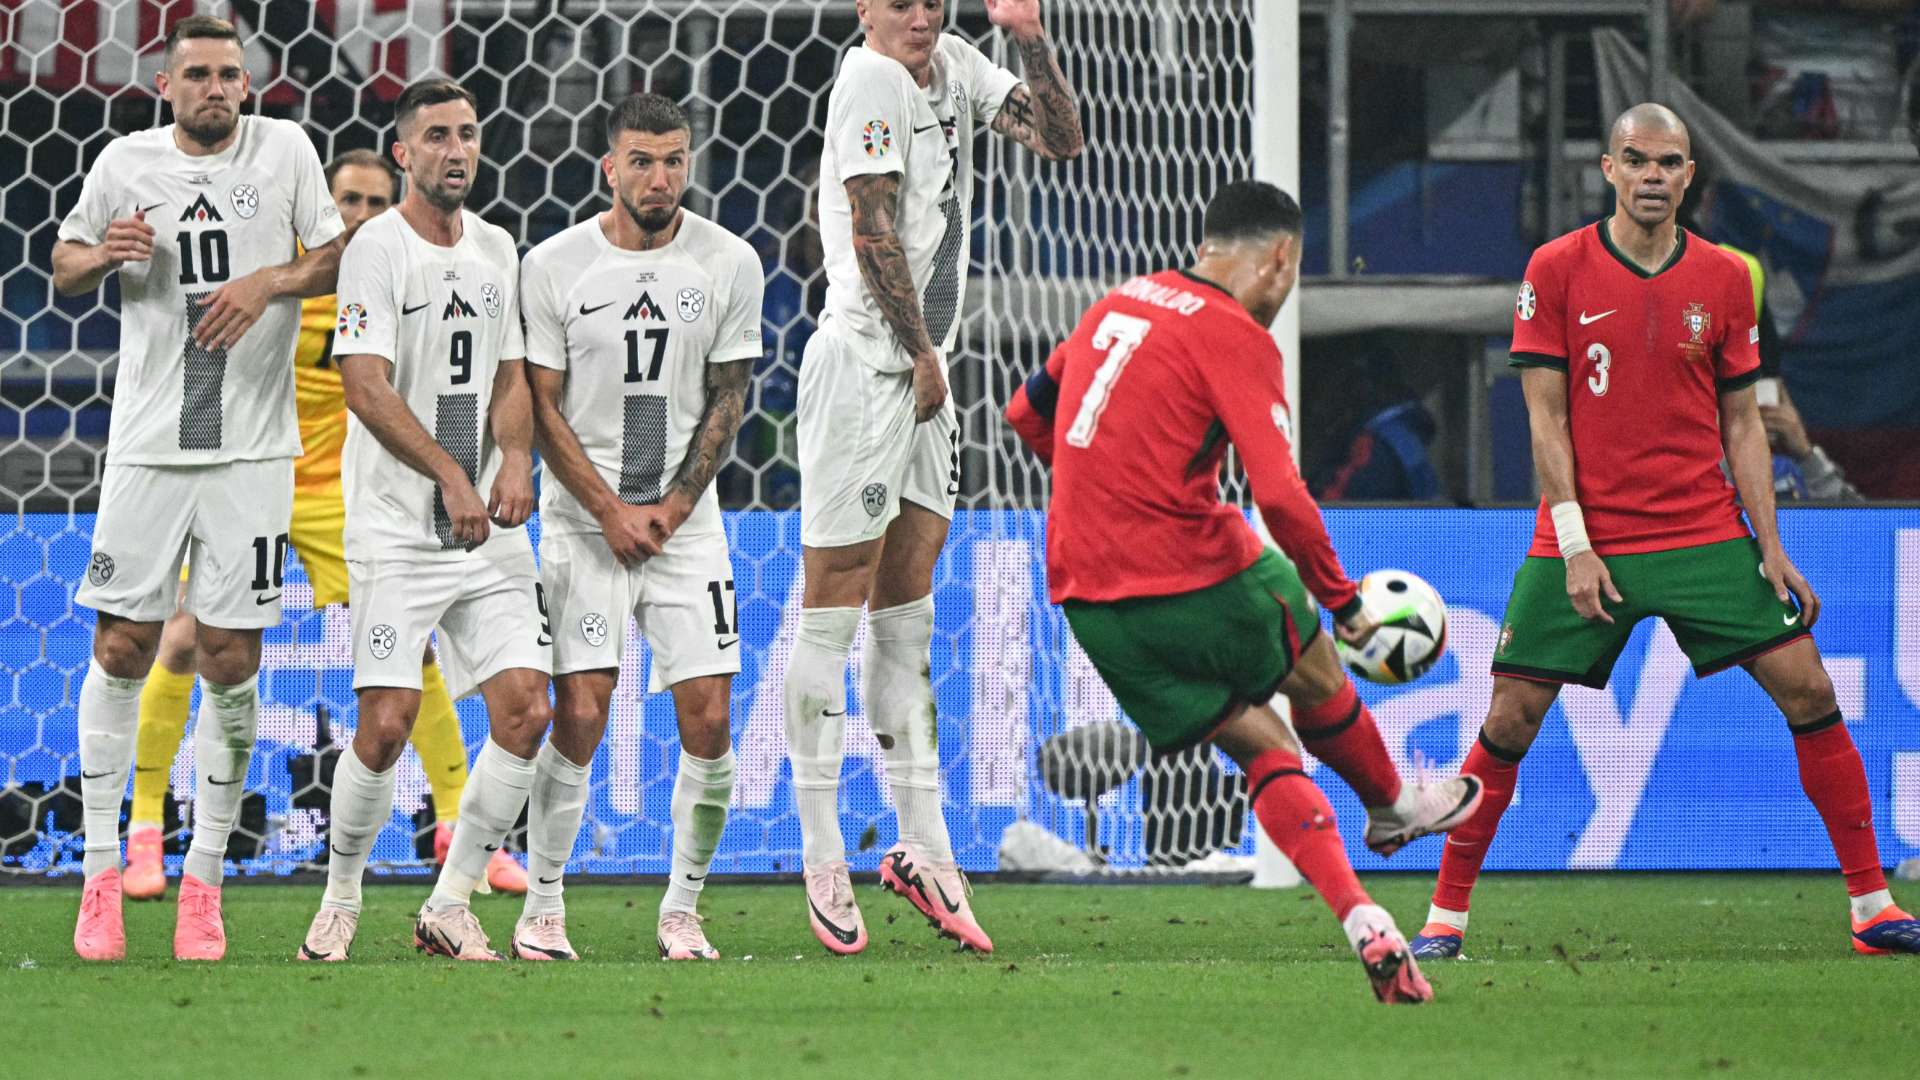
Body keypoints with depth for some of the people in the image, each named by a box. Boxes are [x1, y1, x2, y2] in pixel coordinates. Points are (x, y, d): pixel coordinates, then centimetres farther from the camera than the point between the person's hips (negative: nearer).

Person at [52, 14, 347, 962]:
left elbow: (338, 257, 3)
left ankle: (203, 884, 10)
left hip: (251, 449, -1)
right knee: (121, 650, 0)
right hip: (148, 446, 1)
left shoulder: (284, 149, 1)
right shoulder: (125, 162, 4)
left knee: (231, 662, 0)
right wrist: (107, 252, -7)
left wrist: (268, 282, -15)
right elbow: (64, 268, 15)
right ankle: (102, 877, 9)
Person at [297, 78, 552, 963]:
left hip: (488, 527, 6)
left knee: (525, 709, -5)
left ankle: (451, 907, 5)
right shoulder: (378, 248, -8)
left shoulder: (496, 249, 13)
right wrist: (449, 476, -24)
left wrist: (515, 457, -5)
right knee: (387, 720, -12)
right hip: (395, 527, -6)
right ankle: (340, 899, 9)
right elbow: (366, 387, -16)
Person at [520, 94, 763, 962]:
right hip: (584, 521, -2)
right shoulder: (555, 265, -5)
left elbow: (726, 400, 4)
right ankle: (542, 909, 1)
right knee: (580, 716, -11)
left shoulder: (729, 263, 0)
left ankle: (681, 910, 7)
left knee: (707, 719, -6)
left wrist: (671, 508, -5)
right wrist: (611, 512, -9)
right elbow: (542, 408, -3)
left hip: (686, 520, 2)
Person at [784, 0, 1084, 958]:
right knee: (831, 616, -4)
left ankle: (922, 845, 14)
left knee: (904, 614, 11)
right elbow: (873, 234, -16)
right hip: (864, 364, -9)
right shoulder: (872, 79, -12)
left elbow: (1059, 139, 13)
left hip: (921, 369, 9)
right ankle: (822, 857, -2)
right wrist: (923, 355, -11)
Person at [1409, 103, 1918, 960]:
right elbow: (1546, 416, -3)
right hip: (1583, 537, -2)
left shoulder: (1724, 279, 4)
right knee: (1510, 720, -6)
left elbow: (1741, 422, 9)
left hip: (1705, 535, 2)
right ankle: (1445, 915, 8)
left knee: (1808, 691, -6)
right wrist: (1574, 546, -11)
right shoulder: (1556, 271, -2)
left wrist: (1771, 548, 1)